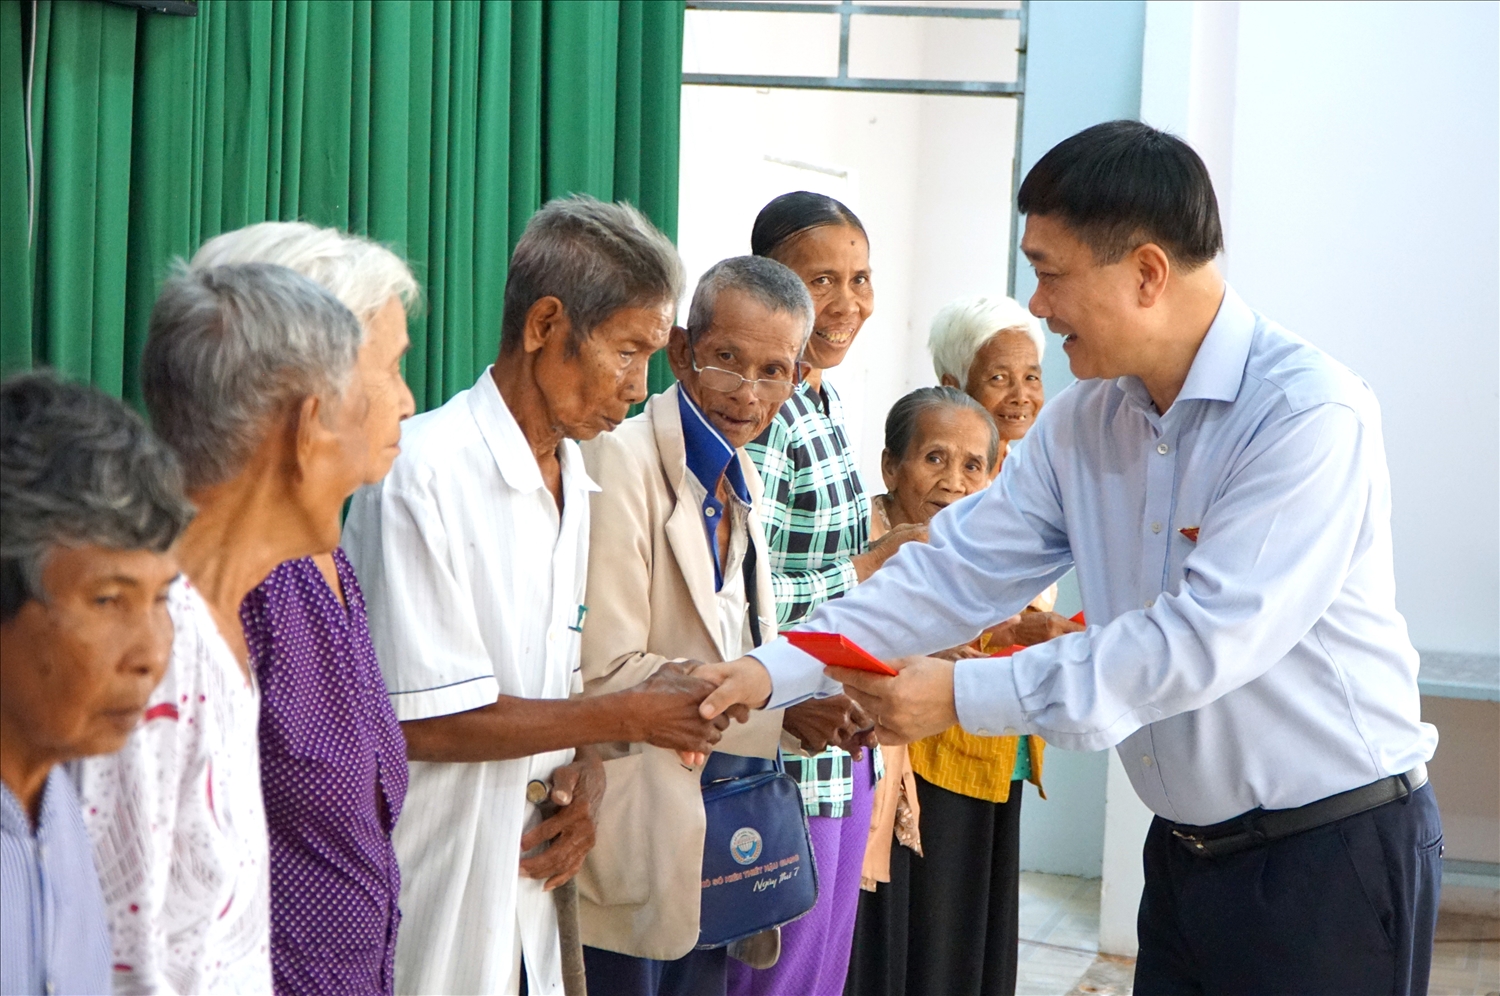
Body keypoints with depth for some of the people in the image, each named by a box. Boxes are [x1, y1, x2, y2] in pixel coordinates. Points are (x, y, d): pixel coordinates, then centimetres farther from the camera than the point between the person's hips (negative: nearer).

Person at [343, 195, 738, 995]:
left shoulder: (574, 476, 9)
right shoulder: (427, 471, -17)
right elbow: (424, 720, -20)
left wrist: (585, 775, -4)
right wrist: (628, 717, -15)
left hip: (528, 885, 7)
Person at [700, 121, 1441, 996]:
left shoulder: (1311, 414, -20)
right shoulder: (1083, 421, 4)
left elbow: (1209, 638, -26)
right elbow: (961, 570, 3)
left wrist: (965, 695, -23)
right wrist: (776, 671, -8)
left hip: (1334, 854, -7)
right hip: (1188, 850, 7)